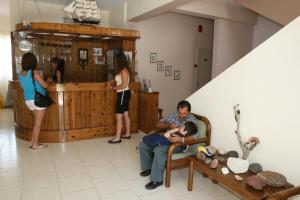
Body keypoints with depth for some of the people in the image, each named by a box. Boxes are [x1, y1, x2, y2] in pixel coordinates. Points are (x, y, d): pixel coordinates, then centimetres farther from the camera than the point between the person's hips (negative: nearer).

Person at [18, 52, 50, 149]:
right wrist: (48, 81, 6)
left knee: (36, 121, 22)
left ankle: (33, 141, 26)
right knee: (38, 122, 4)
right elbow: (45, 85, -15)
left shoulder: (20, 74, 4)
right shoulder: (34, 72, -16)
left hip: (28, 100, 7)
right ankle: (35, 144, 10)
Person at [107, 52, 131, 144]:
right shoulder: (122, 70, 14)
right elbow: (118, 80, 23)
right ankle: (127, 134, 24)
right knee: (125, 114, 15)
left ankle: (117, 138, -3)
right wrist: (110, 82, 5)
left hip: (123, 94, -10)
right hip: (123, 94, 10)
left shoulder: (124, 70, -16)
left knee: (119, 116, -8)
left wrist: (113, 88, -11)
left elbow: (124, 85, -21)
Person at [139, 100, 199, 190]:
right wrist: (169, 125, -15)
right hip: (166, 139, 7)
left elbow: (196, 136, -23)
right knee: (143, 145, -4)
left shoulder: (192, 120, -10)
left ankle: (157, 180, -19)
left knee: (159, 151, -34)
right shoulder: (173, 115, 5)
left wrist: (181, 139, -37)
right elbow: (158, 125, 5)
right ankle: (148, 168, 15)